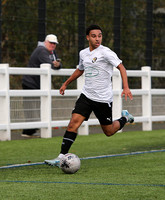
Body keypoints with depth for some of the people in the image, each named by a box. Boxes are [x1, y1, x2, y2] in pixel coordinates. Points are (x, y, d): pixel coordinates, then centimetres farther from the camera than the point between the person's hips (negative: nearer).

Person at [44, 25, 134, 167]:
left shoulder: (105, 52, -12)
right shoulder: (83, 53, 8)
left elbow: (121, 67, -15)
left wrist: (126, 88, -28)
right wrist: (66, 83, 33)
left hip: (103, 99, -4)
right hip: (86, 95, 4)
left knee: (109, 132, 8)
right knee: (73, 123, -14)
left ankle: (125, 118, 39)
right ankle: (62, 157, -15)